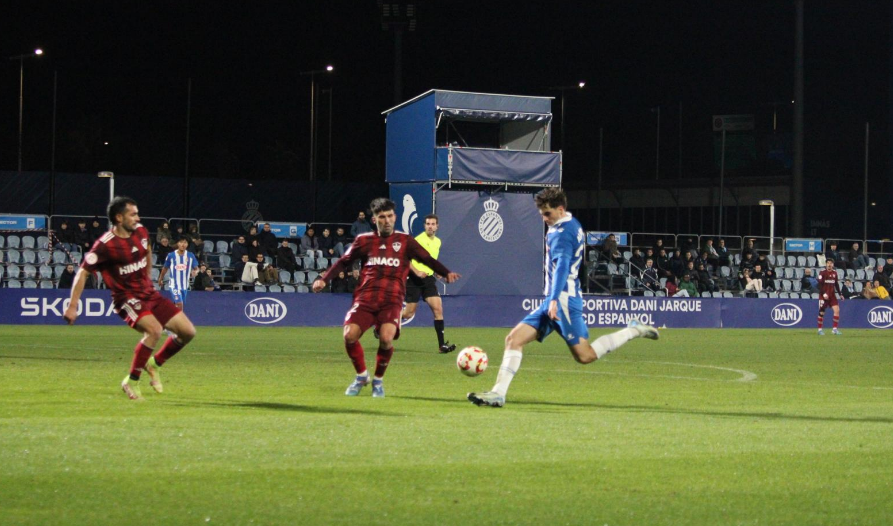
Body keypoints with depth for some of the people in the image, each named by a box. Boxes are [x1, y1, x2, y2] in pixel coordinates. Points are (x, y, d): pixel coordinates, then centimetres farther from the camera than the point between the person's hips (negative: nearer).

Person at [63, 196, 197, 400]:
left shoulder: (141, 232, 2)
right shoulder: (105, 245, -18)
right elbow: (82, 272, -14)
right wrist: (73, 306, -17)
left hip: (149, 294, 7)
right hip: (127, 299, -7)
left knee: (188, 331, 0)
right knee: (154, 330, -32)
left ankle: (155, 364, 22)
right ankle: (131, 382, -17)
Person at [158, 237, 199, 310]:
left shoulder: (191, 256, -3)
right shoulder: (171, 256, -7)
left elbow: (196, 268, 2)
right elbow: (165, 268, 8)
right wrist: (160, 279, 19)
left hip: (184, 285, 3)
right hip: (174, 285, -3)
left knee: (178, 306, 14)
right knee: (179, 304, -18)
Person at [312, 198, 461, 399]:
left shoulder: (405, 241, 10)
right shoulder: (364, 241, 13)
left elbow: (427, 259, 10)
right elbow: (343, 262, 19)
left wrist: (446, 273, -5)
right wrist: (324, 279, 8)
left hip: (392, 300, -2)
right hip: (366, 298, 2)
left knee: (386, 338, -25)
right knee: (349, 335, -19)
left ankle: (378, 380, 3)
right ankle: (361, 376, 10)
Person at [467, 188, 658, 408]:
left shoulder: (561, 233, -14)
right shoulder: (574, 225, 15)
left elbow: (562, 265, -28)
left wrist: (554, 299, -40)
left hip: (563, 299, -10)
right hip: (553, 300, 10)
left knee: (585, 356, -7)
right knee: (514, 339, 0)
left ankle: (634, 331, 6)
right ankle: (498, 393, -6)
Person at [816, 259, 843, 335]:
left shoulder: (834, 273, 9)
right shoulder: (822, 273, -5)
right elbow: (819, 284, -11)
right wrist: (823, 294, -21)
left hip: (832, 295, 4)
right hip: (824, 295, -4)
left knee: (837, 310, -11)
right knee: (821, 312, 0)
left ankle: (834, 329, -6)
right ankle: (820, 329, 12)